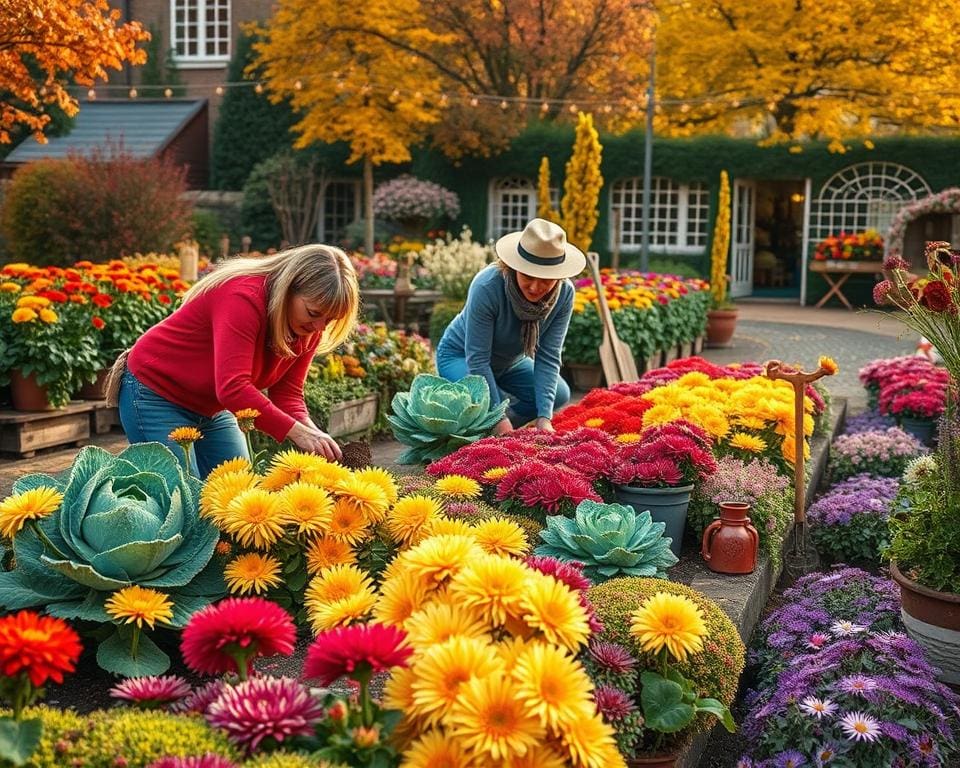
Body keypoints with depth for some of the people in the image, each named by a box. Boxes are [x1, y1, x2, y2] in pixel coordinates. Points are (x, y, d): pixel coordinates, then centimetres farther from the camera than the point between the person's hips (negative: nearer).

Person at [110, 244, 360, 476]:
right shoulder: (243, 297, -32)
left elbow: (287, 393, -8)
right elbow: (233, 387, -40)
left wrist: (309, 429, -28)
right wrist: (296, 431, -42)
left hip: (212, 407, 8)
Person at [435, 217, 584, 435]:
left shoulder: (564, 293, -23)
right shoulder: (487, 286, -36)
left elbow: (548, 357, -21)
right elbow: (477, 358, -31)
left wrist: (544, 417, -30)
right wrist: (499, 417, -34)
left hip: (511, 361, 5)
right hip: (460, 357, -5)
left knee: (559, 394, -14)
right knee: (489, 406, -31)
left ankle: (501, 434, 3)